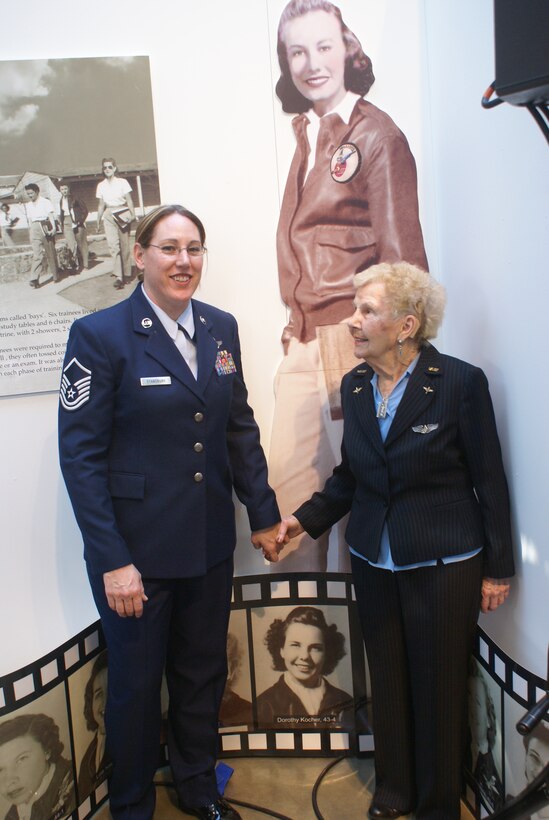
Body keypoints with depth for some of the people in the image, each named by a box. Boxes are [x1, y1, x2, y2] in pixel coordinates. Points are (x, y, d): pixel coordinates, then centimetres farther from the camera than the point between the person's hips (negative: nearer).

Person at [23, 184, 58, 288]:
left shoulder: (45, 202, 1)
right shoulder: (28, 205, 16)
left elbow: (51, 215, -7)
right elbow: (29, 220, 19)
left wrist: (53, 227, -21)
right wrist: (30, 233, 16)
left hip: (45, 227, -3)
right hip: (34, 229, 3)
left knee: (50, 253, 6)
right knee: (37, 255, -8)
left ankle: (55, 275, 20)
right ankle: (34, 279, -17)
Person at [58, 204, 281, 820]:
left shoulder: (220, 328, 4)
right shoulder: (99, 334, -12)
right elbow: (81, 456, -14)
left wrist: (263, 514, 9)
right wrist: (112, 561, -17)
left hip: (210, 544, 5)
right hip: (136, 549, -4)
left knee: (202, 674, 21)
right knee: (136, 683, 15)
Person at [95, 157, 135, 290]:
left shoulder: (122, 182, 2)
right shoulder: (101, 186, 9)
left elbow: (129, 200, 1)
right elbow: (101, 205, 15)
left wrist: (132, 214, -11)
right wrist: (98, 221, 14)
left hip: (123, 213, -2)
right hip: (109, 215, 2)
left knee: (125, 245, 1)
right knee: (113, 244, -12)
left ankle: (126, 273, 14)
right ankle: (118, 276, -17)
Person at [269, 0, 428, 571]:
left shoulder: (376, 135, -6)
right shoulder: (306, 133, 15)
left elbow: (401, 256, -9)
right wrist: (296, 326, 11)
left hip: (353, 344, -7)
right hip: (303, 344, 7)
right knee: (289, 487, 11)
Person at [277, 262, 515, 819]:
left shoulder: (460, 382, -13)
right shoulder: (354, 386, 2)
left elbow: (489, 481, -8)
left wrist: (497, 567, -4)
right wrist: (307, 518, -3)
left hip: (443, 564, -4)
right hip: (374, 561, 5)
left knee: (438, 686, 11)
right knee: (387, 682, 17)